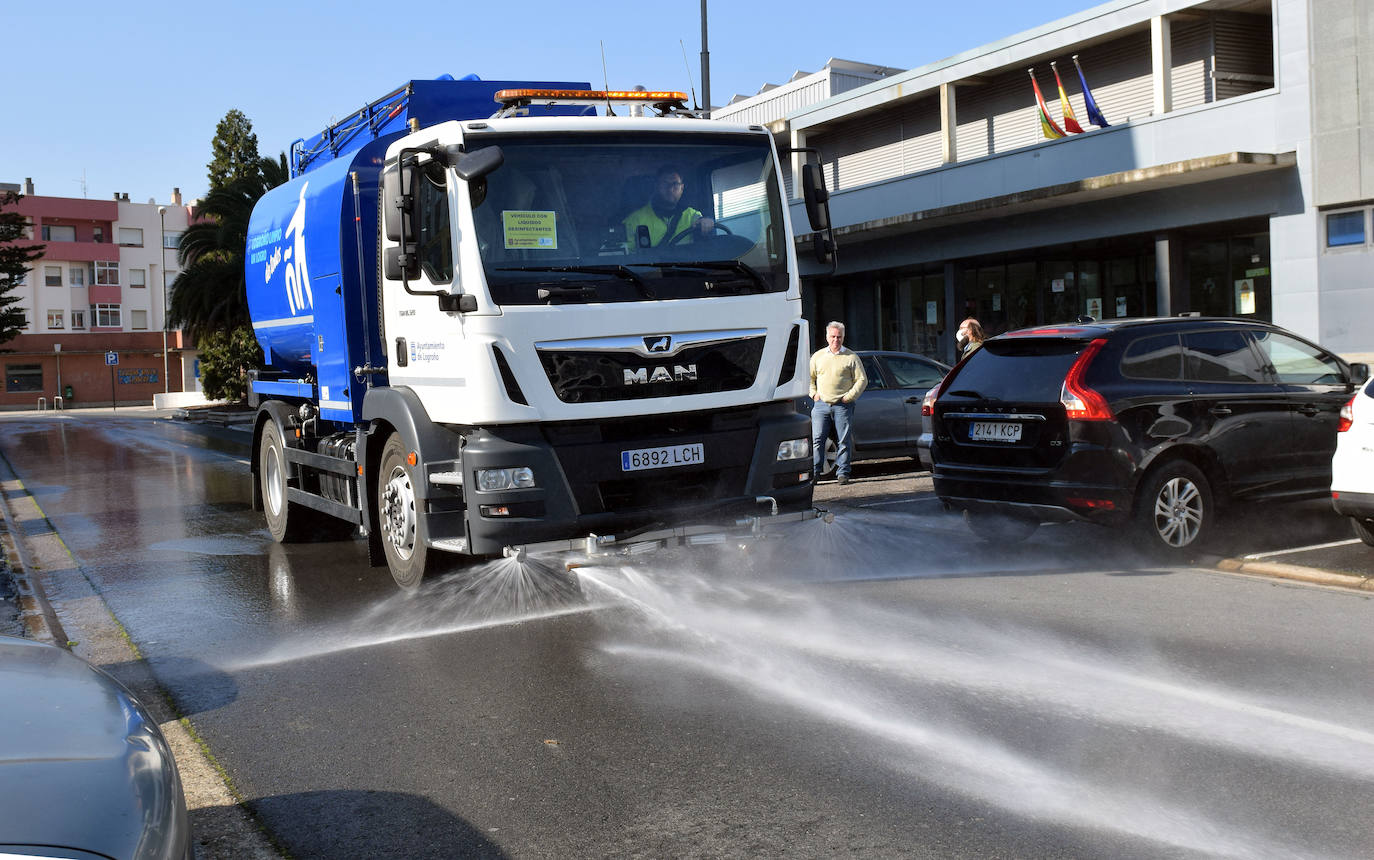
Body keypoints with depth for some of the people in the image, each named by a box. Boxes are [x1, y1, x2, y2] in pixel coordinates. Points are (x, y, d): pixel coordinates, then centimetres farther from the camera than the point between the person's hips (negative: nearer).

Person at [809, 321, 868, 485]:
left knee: (844, 441, -1)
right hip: (821, 404, 2)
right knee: (816, 439, -2)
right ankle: (814, 471, 3)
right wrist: (813, 394, 6)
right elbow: (809, 377, 20)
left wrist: (849, 396, -7)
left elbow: (862, 380, 2)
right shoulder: (818, 356, 13)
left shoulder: (851, 357, 4)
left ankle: (842, 473, 5)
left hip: (842, 405, -2)